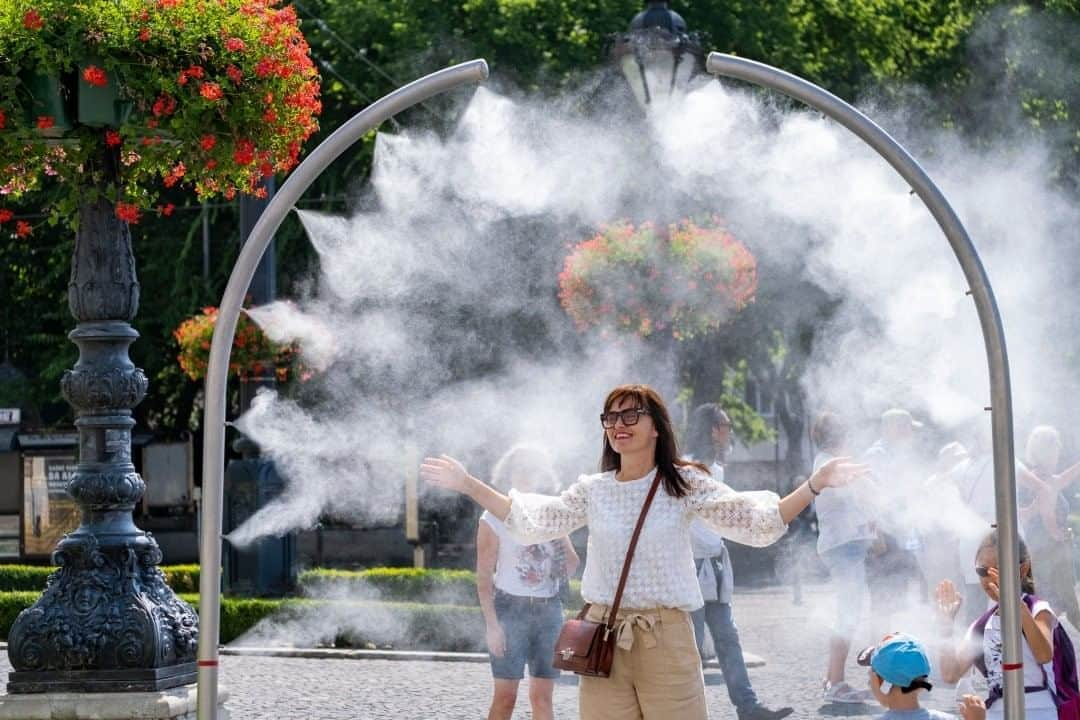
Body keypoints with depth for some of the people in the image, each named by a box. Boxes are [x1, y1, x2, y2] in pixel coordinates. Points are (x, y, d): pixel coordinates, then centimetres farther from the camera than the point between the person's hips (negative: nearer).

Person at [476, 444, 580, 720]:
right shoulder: (494, 518, -2)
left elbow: (571, 568, 14)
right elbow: (484, 576, -6)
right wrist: (492, 624, -13)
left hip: (548, 609, 4)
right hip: (511, 608, -4)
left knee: (542, 697, 4)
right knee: (505, 697, -7)